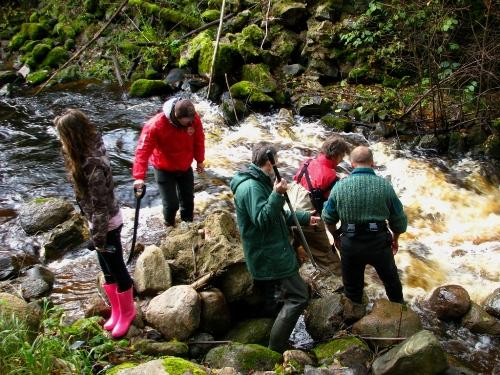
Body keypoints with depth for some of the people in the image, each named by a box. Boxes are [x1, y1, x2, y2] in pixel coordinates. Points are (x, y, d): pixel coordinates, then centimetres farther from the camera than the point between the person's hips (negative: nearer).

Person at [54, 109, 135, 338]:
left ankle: (127, 312, 34)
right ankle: (117, 310, 41)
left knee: (117, 269, 12)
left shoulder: (93, 165, -32)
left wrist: (98, 237, -17)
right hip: (98, 221, 9)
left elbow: (100, 206, -25)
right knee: (108, 270, 23)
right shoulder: (90, 147, -3)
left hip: (106, 223, -9)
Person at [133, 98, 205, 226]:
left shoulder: (194, 119, -21)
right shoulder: (155, 125, -34)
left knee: (188, 199, 20)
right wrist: (139, 177, -42)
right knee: (171, 203, -1)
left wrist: (200, 160, 8)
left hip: (185, 167, 4)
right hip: (164, 169, -4)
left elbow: (199, 140, -3)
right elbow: (143, 150, -34)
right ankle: (170, 226, 31)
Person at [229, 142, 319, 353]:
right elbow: (262, 219, -26)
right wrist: (277, 195, -35)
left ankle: (271, 349, 33)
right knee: (299, 296, -8)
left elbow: (279, 215, 23)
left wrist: (305, 218, 24)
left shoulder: (259, 182, 15)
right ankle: (275, 350, -4)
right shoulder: (251, 186, -20)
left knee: (273, 302, 20)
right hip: (270, 256, -11)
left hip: (266, 255, 11)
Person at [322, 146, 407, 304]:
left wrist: (336, 236, 19)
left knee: (352, 287, 19)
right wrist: (395, 239, 18)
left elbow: (328, 218, 1)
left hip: (350, 244, 0)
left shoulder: (340, 186, -7)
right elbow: (399, 219, 0)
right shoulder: (385, 185, -6)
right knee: (392, 280, 25)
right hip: (379, 242, 1)